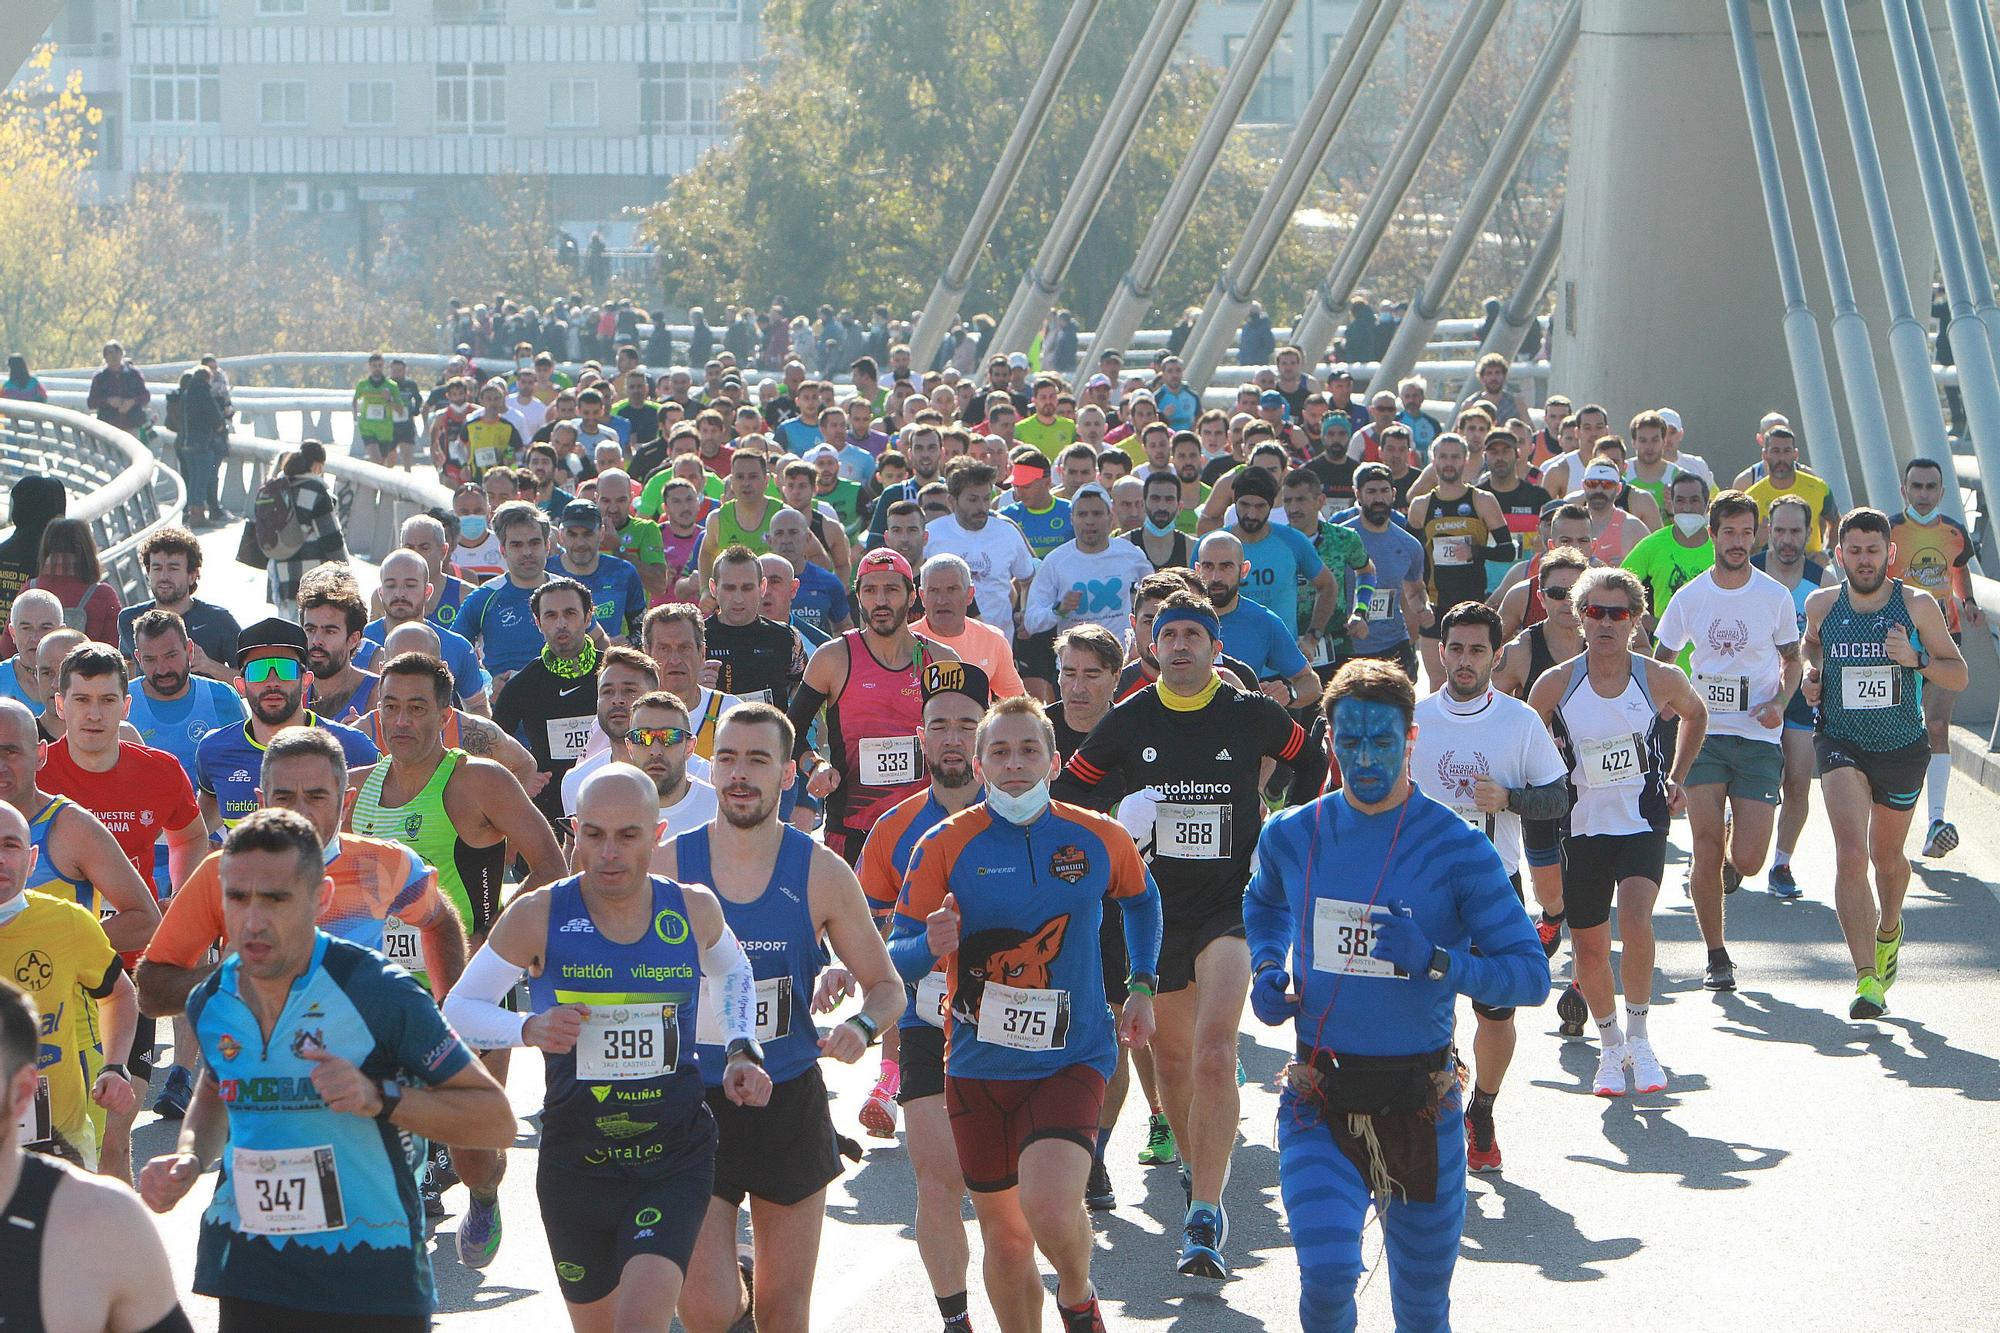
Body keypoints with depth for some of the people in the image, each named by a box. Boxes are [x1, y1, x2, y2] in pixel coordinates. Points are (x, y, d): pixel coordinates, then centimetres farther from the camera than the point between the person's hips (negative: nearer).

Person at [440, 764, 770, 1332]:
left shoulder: (693, 911, -2)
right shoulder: (538, 916, -8)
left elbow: (733, 972, 22)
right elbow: (458, 1010, -1)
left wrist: (741, 1053, 7)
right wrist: (528, 1029, -20)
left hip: (675, 1157, -1)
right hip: (575, 1160, 1)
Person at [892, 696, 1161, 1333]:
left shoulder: (1101, 839, -1)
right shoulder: (945, 846, -6)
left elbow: (1140, 900, 22)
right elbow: (896, 957, -5)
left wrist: (1142, 986, 13)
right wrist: (930, 946, -27)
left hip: (1071, 1059, -1)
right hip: (978, 1063, 1)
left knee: (1051, 1211, -22)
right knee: (1005, 1235, 9)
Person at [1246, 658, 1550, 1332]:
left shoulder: (1458, 851, -7)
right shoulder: (1292, 837, 3)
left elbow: (1532, 974, -10)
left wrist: (1435, 961, -25)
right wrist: (1266, 970, 7)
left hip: (1420, 1106, -1)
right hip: (1319, 1104, 1)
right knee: (1327, 1275, -21)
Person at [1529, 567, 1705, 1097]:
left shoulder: (1660, 679, -8)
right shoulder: (1555, 684, -8)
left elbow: (1695, 714, 15)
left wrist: (1676, 780, 9)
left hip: (1643, 820, -2)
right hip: (1582, 826, 2)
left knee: (1635, 918, -25)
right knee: (1589, 946, 6)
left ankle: (1638, 1038, -7)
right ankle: (1610, 1048, 30)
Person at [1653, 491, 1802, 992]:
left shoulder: (1776, 597, 1)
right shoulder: (1689, 597, 3)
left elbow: (1793, 660, 12)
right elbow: (1659, 664, 12)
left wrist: (1779, 702, -8)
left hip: (1759, 739, -1)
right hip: (1703, 733, 1)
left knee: (1747, 861, -8)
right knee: (1707, 852, -10)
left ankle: (1730, 852, 30)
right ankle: (1716, 956, 6)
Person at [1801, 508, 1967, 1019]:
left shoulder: (1918, 606, -8)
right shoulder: (1822, 606, -2)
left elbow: (1959, 675, -3)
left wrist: (1917, 659, -21)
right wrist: (1812, 673, 1)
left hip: (1903, 748, 0)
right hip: (1841, 745, 0)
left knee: (1887, 857, 18)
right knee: (1851, 854, -19)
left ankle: (1889, 928, 53)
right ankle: (1867, 978, -23)